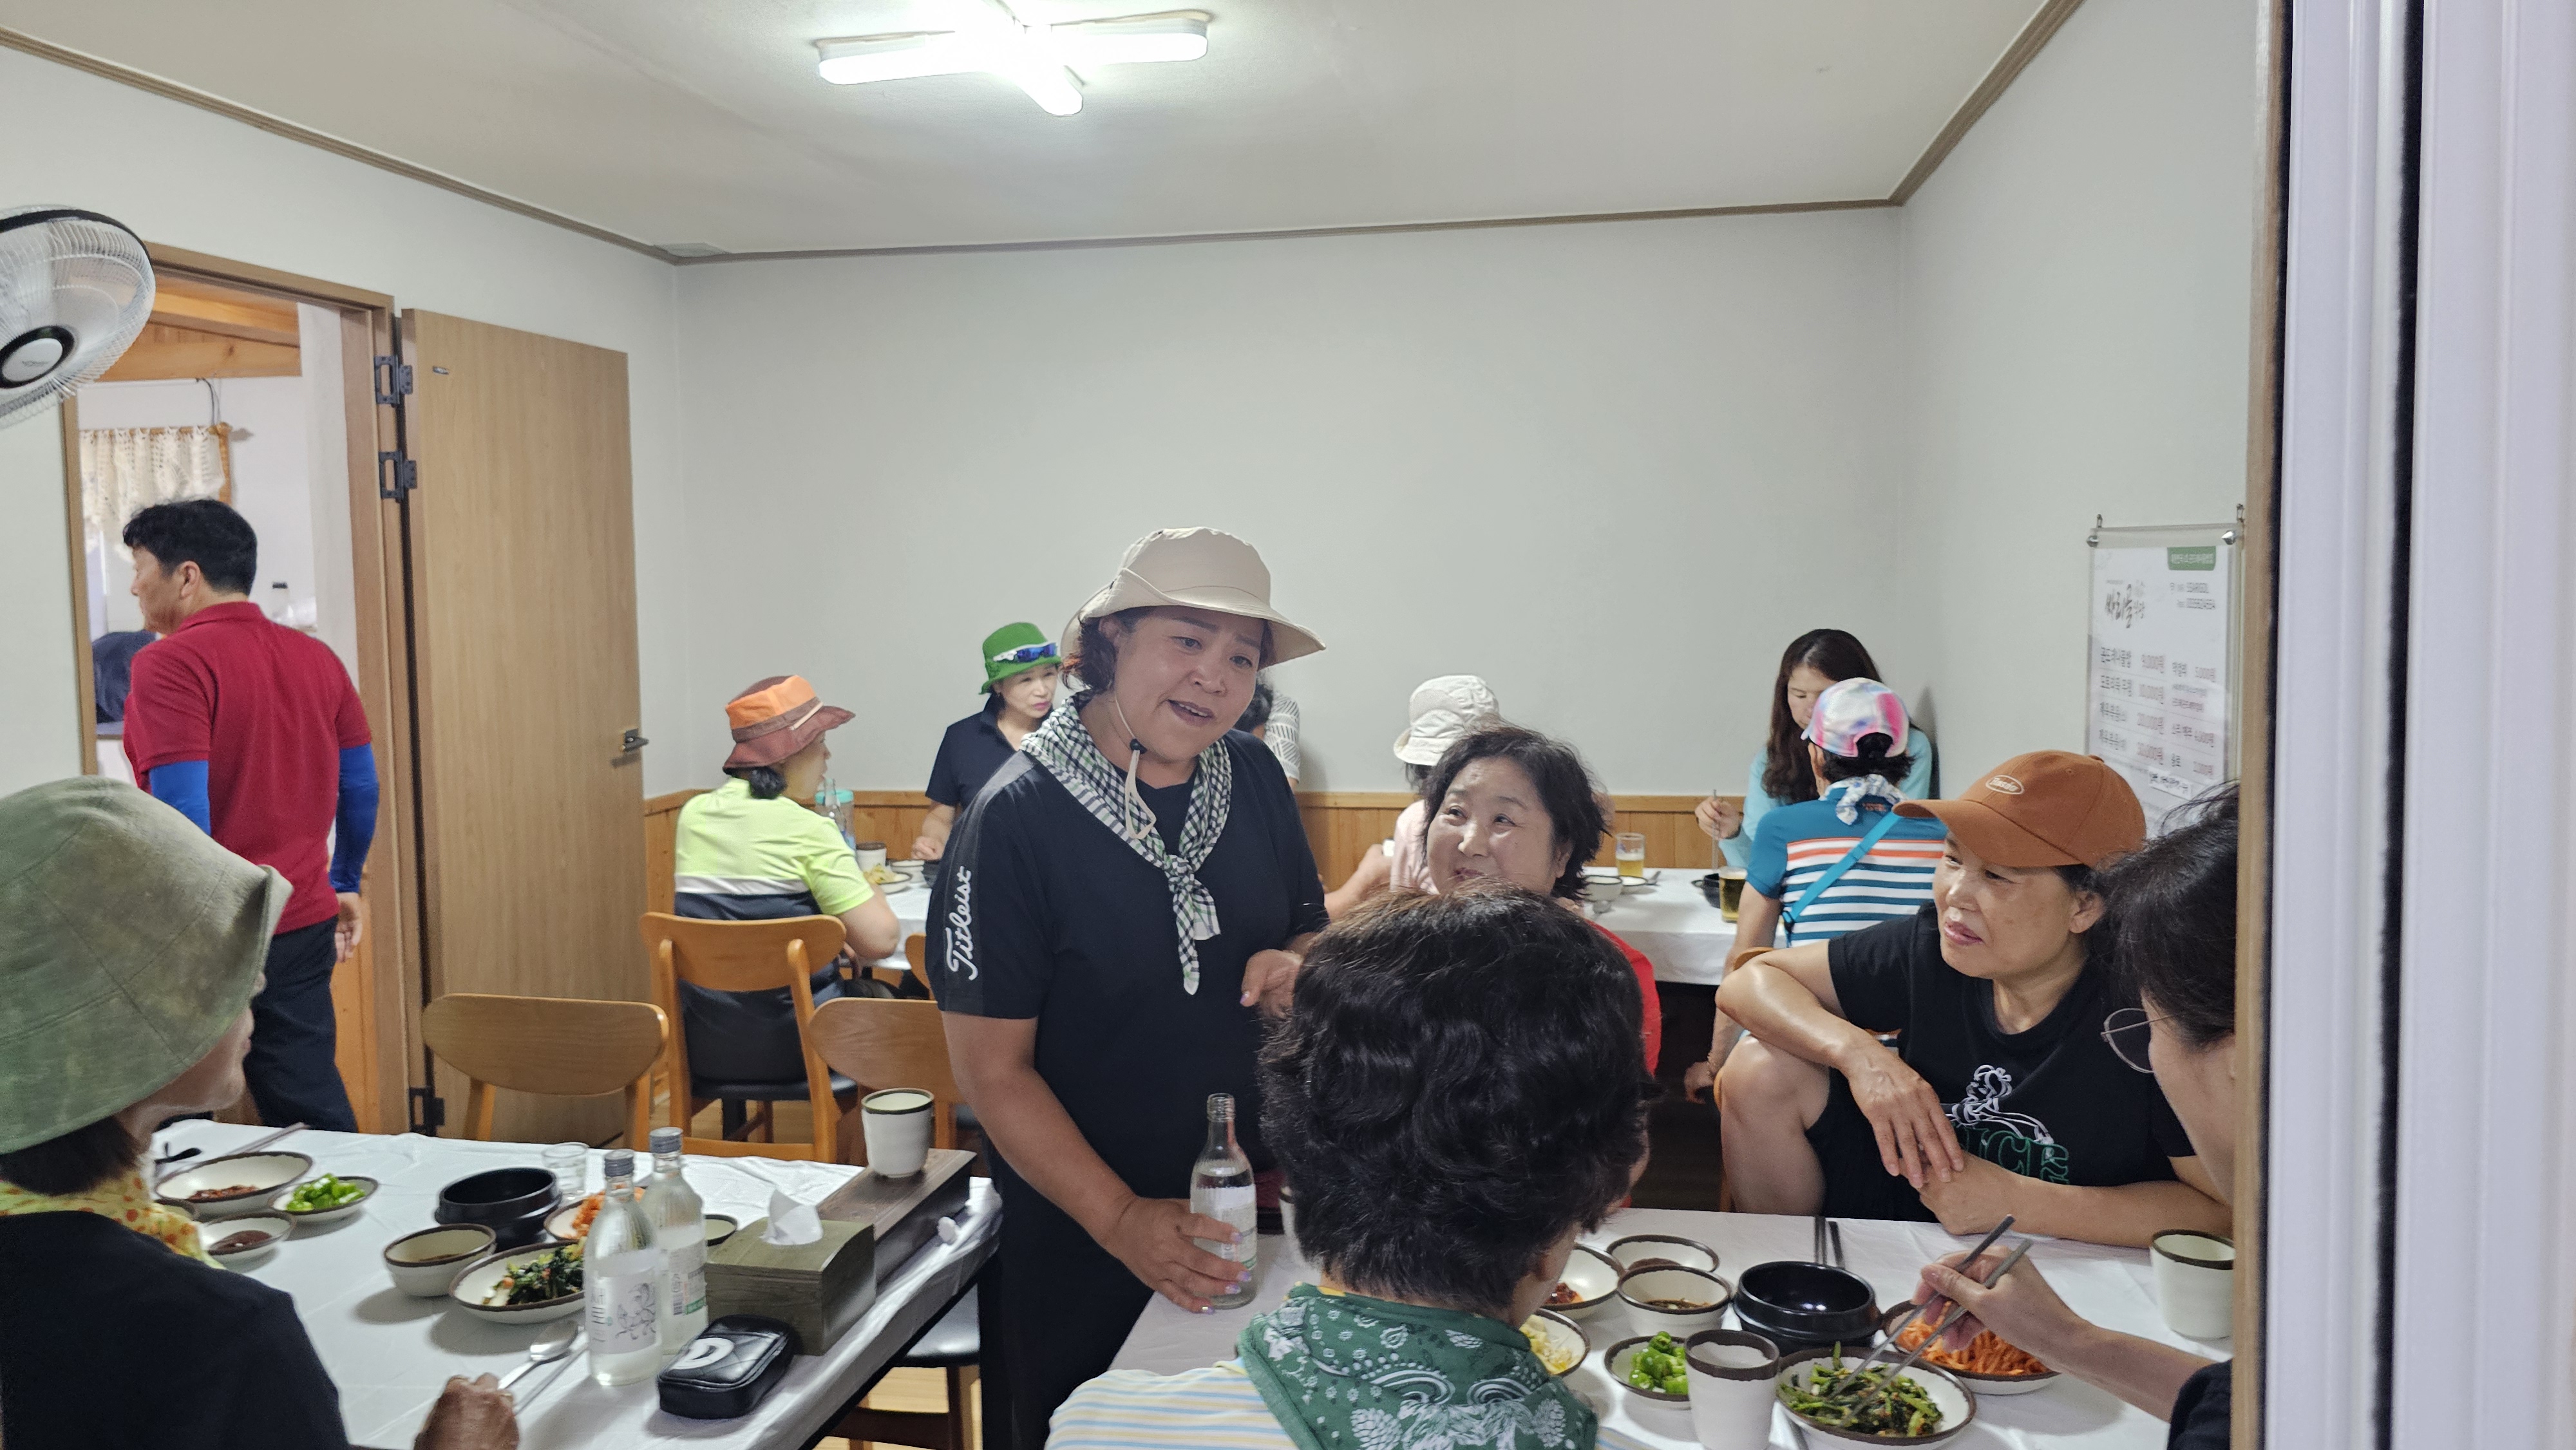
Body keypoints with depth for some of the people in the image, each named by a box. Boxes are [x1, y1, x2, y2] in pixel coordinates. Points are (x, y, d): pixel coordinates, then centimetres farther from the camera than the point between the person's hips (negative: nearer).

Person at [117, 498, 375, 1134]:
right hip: (305, 926, 6)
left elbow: (182, 814, -19)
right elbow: (361, 786, 12)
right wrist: (345, 884, 24)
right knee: (315, 1112, 10)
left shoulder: (171, 663, -13)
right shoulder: (316, 657, 6)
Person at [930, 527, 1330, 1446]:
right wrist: (1122, 1221, -25)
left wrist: (1299, 970, -13)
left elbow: (1310, 932, 10)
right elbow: (993, 1070, -18)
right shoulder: (1016, 817, -19)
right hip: (1077, 1240, -5)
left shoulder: (1256, 779, -4)